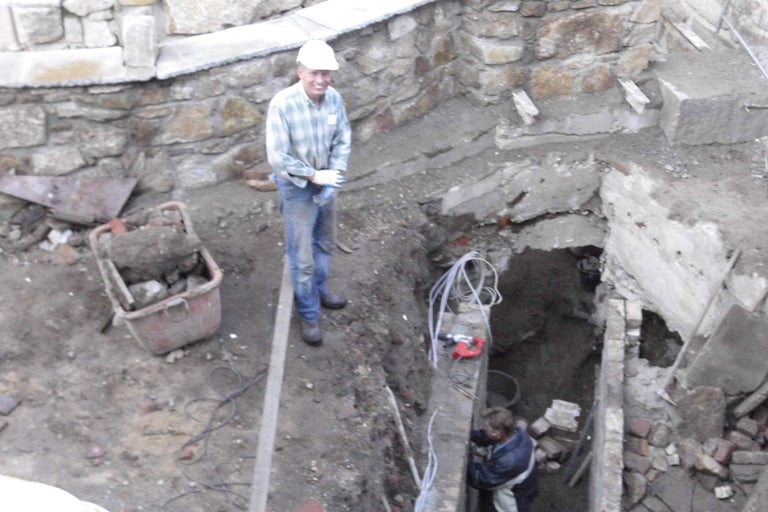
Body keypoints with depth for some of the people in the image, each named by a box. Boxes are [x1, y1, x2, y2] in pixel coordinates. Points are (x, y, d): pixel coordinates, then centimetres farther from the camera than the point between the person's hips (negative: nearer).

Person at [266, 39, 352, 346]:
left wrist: (335, 173, -14)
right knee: (303, 257, 4)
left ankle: (318, 289, 48)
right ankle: (309, 315, 22)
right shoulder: (282, 104, -26)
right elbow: (277, 157, -23)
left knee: (325, 245, 23)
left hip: (326, 184, 6)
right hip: (297, 188, -5)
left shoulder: (334, 98, -10)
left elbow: (343, 140, 1)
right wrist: (315, 176, -22)